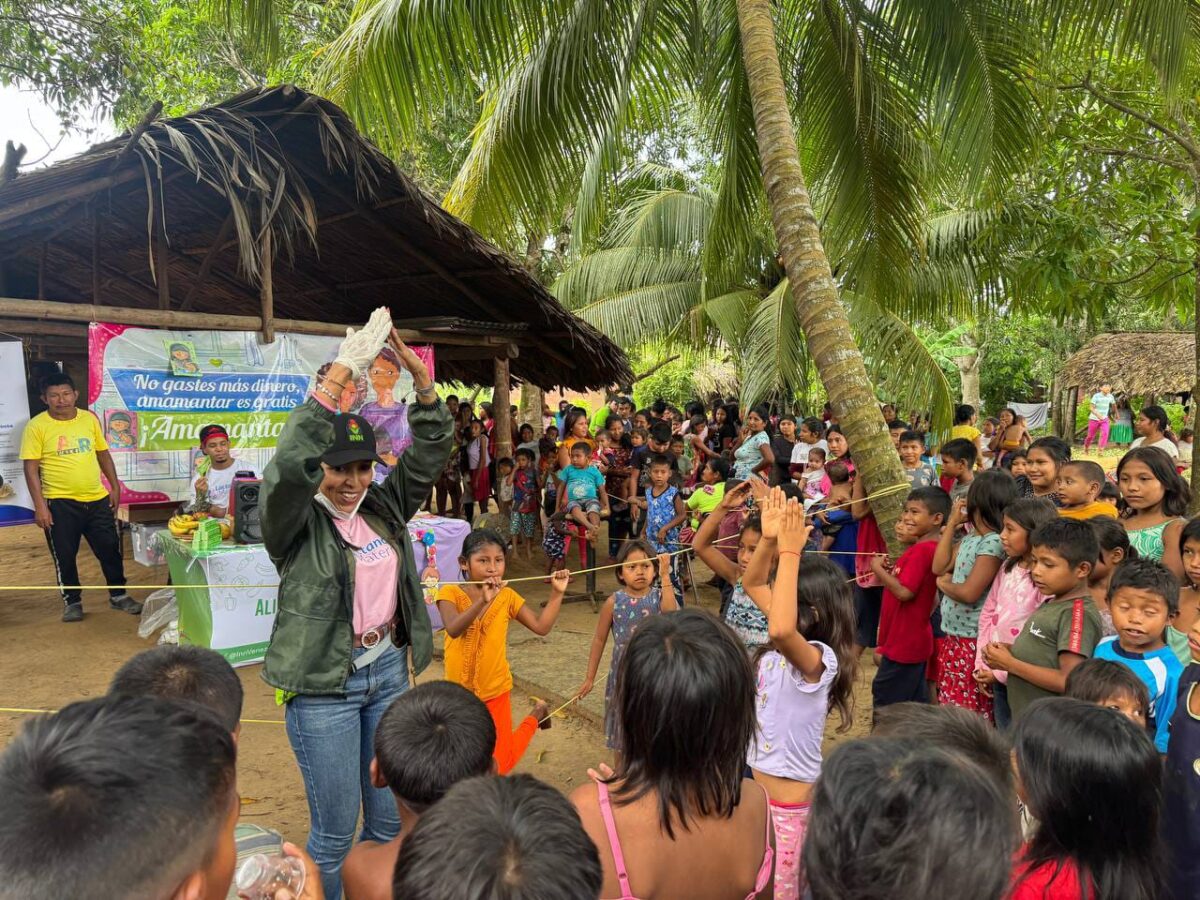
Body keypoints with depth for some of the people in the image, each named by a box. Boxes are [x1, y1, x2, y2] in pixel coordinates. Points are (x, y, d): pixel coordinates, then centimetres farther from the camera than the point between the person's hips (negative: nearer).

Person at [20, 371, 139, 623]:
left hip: (97, 499, 3)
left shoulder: (90, 419, 4)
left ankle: (118, 595, 25)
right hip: (60, 503, -3)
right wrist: (40, 506, -13)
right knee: (64, 556, 6)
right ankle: (72, 601, 24)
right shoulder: (37, 426, -7)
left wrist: (115, 487, 11)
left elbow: (103, 454, 14)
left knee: (110, 549, 9)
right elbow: (31, 468, -8)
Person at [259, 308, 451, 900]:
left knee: (391, 819, 16)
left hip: (388, 671, 5)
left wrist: (419, 375, -15)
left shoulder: (383, 508, 3)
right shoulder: (297, 522, -11)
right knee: (335, 831, 8)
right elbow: (288, 465, -30)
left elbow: (430, 453, -1)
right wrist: (340, 373, -34)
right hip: (324, 686, -5)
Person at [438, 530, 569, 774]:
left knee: (498, 766, 10)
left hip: (495, 692, 0)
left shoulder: (507, 596, -6)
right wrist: (482, 601, -46)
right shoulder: (450, 593, -14)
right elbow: (453, 629, -33)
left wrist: (556, 593, -17)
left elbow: (541, 627, -10)